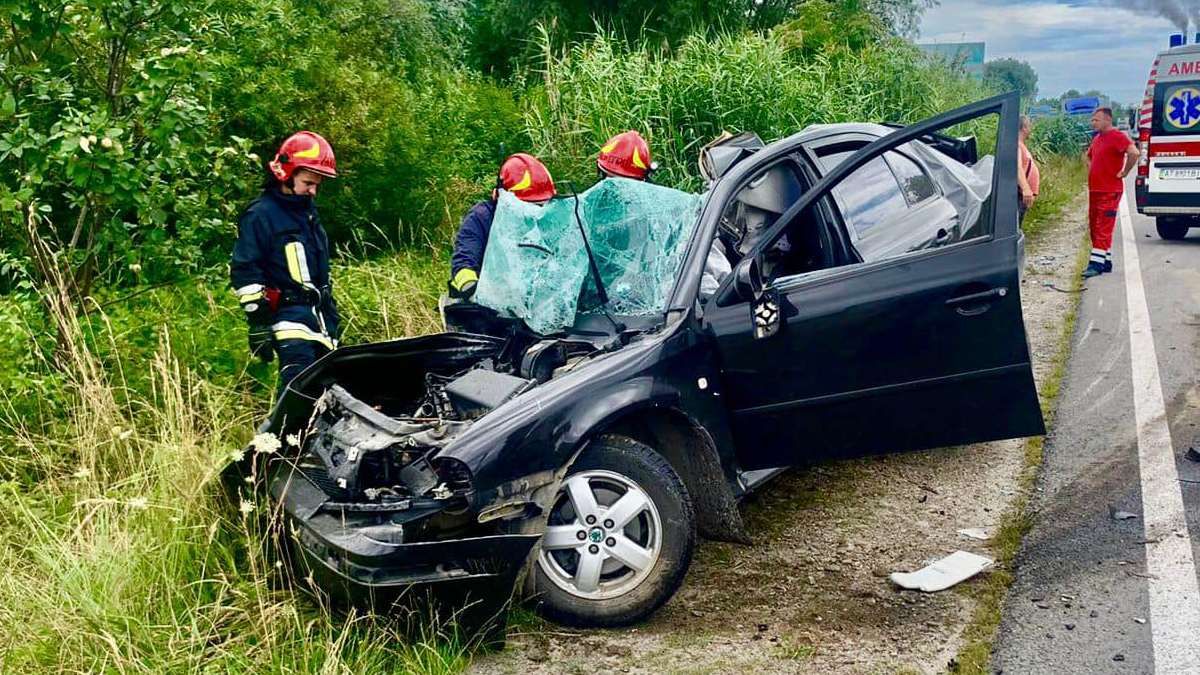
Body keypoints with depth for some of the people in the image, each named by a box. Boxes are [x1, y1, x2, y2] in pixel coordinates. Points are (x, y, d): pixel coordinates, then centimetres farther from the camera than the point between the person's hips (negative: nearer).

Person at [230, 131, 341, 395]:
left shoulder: (308, 211, 18)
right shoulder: (260, 215, -9)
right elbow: (244, 273, -13)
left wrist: (332, 316, 25)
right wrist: (258, 323, -17)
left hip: (318, 312, 9)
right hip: (289, 314, -9)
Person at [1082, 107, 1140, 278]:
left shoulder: (1117, 136, -12)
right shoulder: (1097, 138, 15)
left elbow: (1134, 153, -28)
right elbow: (1087, 155, 35)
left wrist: (1124, 172, -18)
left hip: (1109, 192, -9)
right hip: (1094, 190, 9)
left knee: (1103, 229, -9)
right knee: (1094, 227, 12)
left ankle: (1096, 263, -11)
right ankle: (1106, 261, 19)